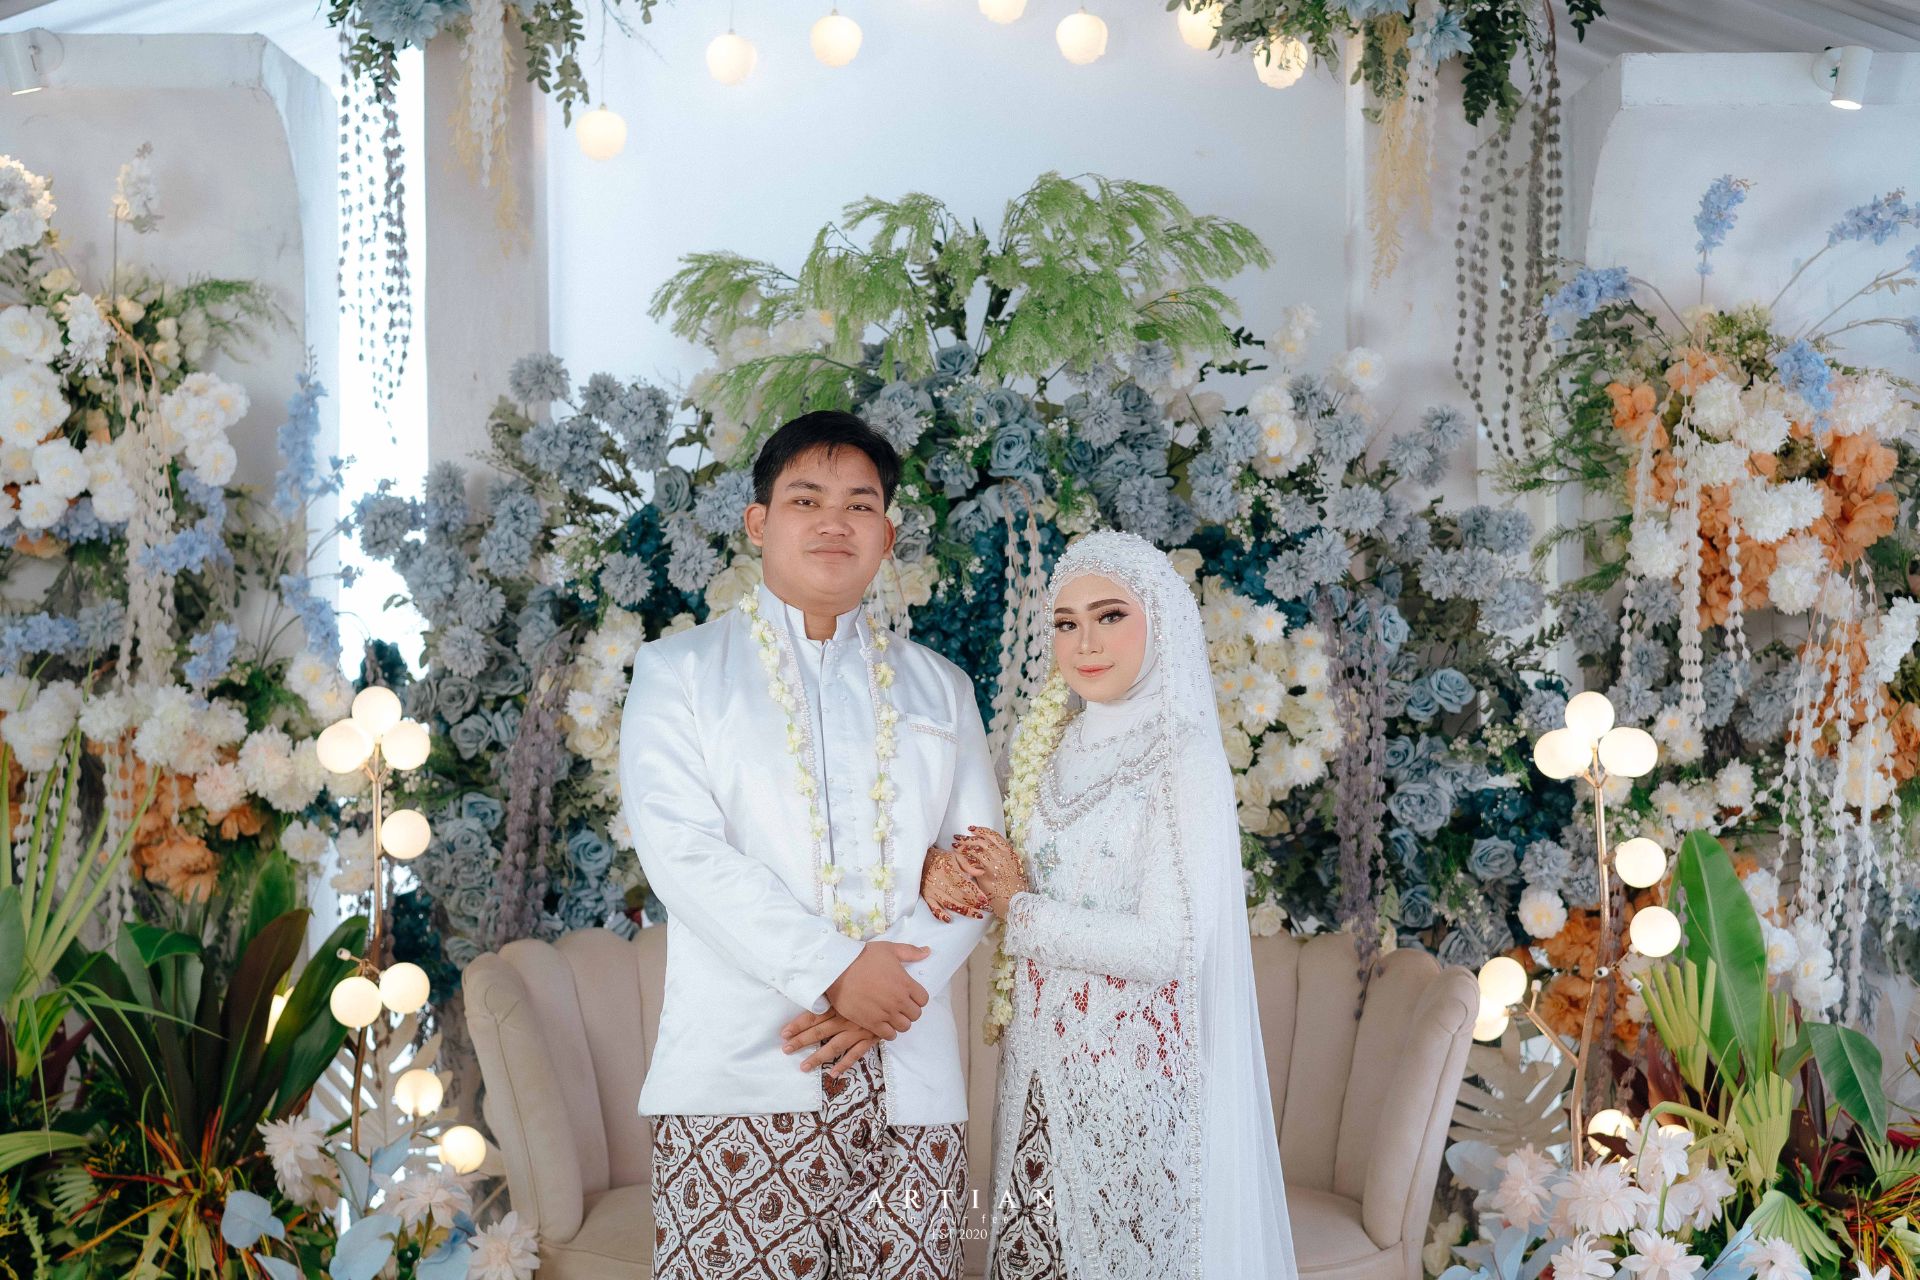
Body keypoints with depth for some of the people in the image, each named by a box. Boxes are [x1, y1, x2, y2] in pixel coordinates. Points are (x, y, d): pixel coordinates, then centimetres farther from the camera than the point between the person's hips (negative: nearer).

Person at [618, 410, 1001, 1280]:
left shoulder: (938, 689, 17)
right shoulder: (682, 670, 8)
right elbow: (680, 848, -5)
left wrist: (885, 1001, -9)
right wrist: (835, 968, -14)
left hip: (908, 1077, 3)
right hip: (739, 1072, -2)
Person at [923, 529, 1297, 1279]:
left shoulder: (1183, 758, -14)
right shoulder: (1062, 750, 7)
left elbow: (1168, 948, -20)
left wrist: (1018, 908, -11)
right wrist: (954, 878, -8)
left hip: (1134, 1069, -6)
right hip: (1044, 1061, 6)